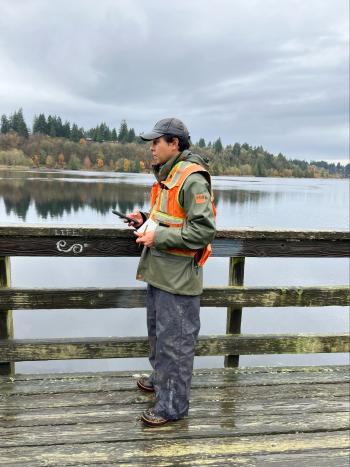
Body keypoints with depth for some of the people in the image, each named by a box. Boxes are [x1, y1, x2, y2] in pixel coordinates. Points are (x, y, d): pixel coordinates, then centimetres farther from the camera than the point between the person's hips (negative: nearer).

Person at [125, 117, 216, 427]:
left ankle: (173, 404, 17)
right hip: (159, 272, 10)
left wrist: (159, 237, -22)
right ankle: (161, 378, 43)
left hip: (178, 276, -10)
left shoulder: (192, 178, -18)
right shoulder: (166, 176, 13)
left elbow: (204, 229, -24)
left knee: (175, 340, 2)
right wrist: (145, 220, 7)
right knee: (157, 331, 23)